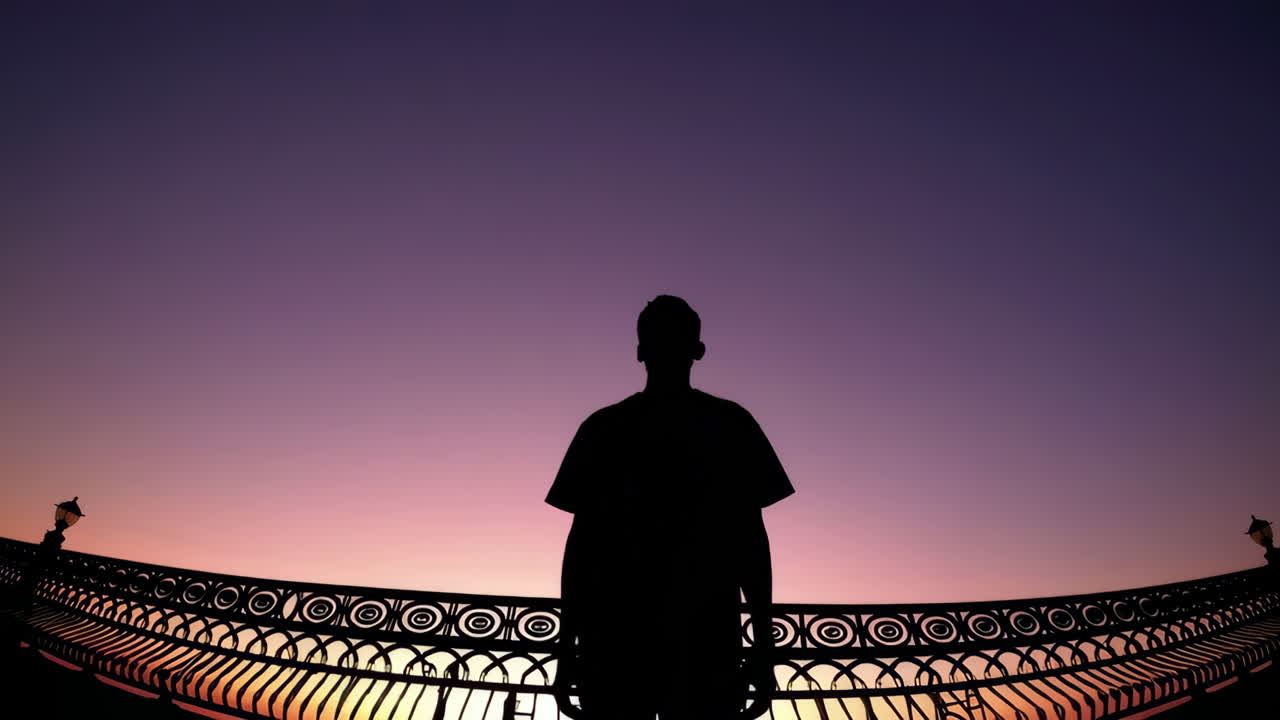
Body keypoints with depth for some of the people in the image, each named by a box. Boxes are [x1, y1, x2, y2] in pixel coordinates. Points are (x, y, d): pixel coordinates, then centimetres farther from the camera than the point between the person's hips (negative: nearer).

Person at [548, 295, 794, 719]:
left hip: (706, 638, 0)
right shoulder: (604, 429, 13)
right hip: (613, 635, 1)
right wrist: (568, 644, 7)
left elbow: (749, 534, 9)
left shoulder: (728, 425, 11)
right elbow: (582, 537, 12)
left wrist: (763, 643, 3)